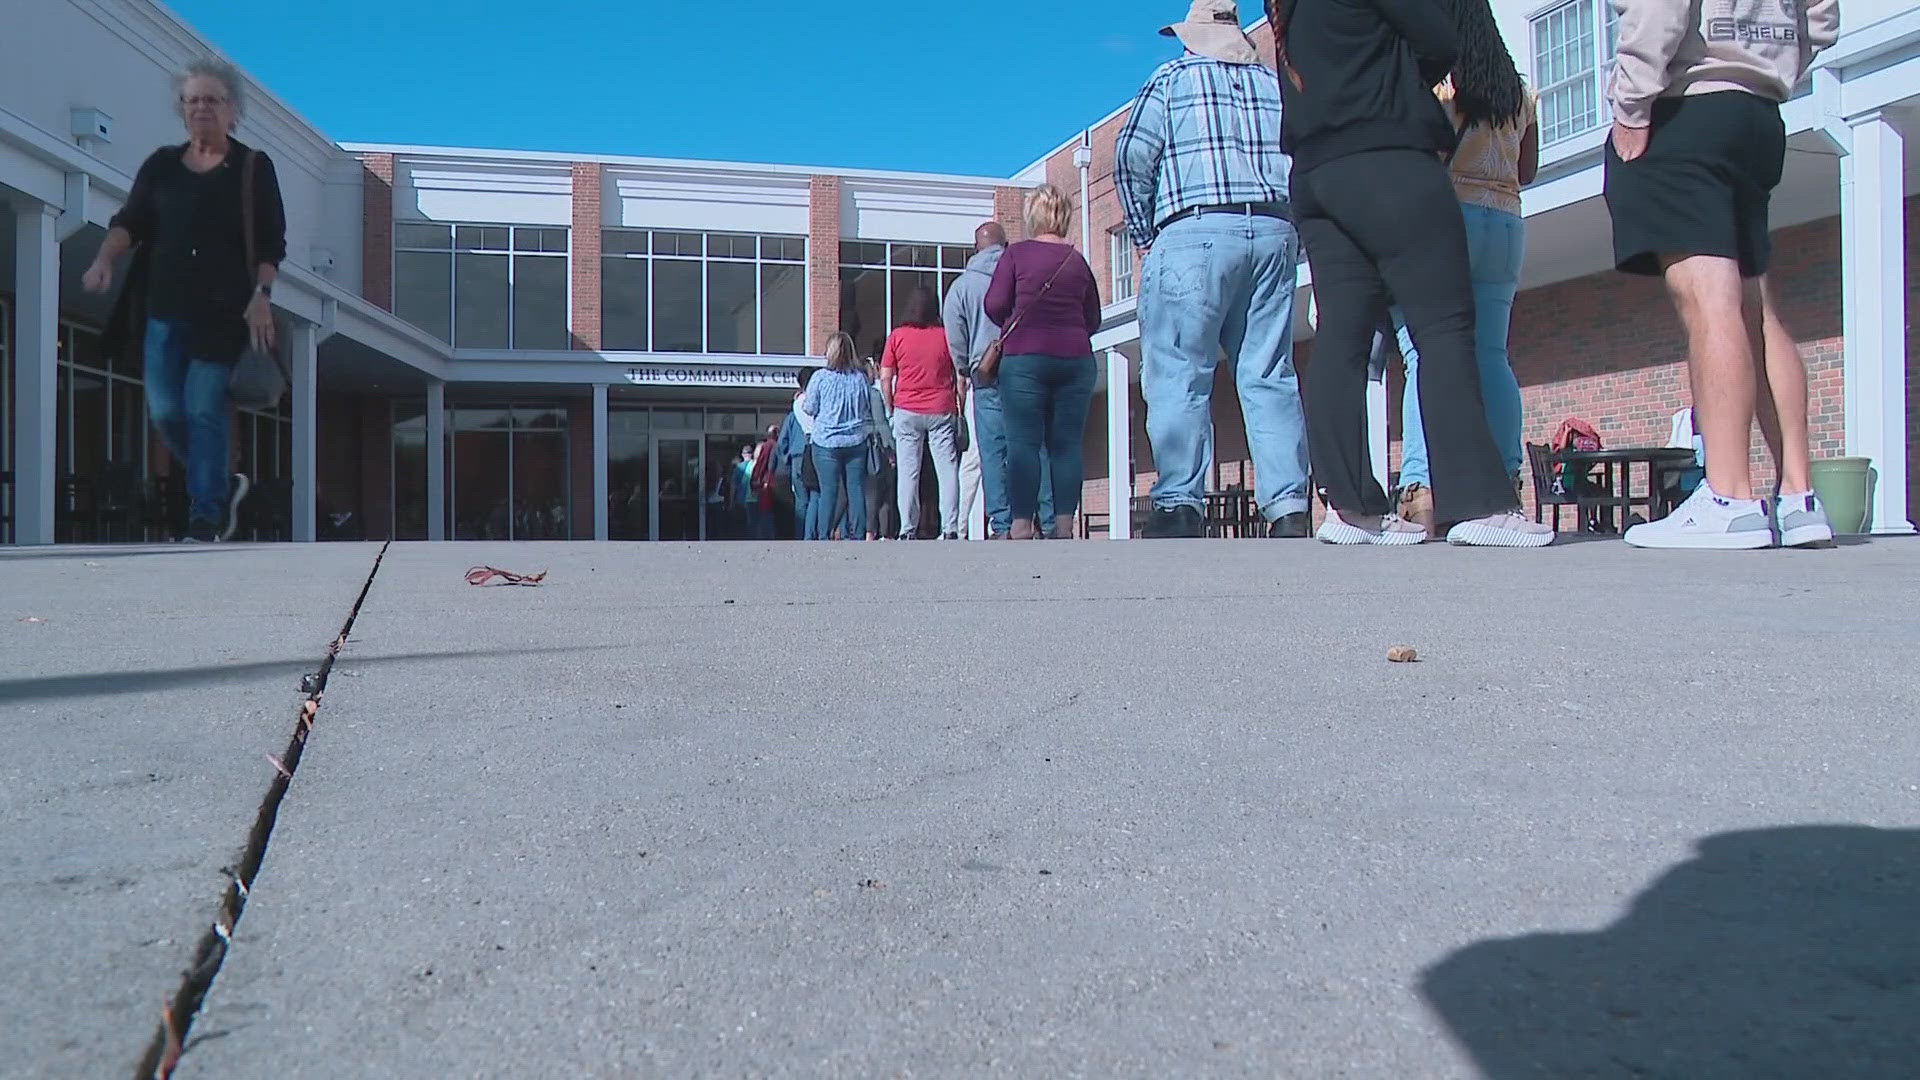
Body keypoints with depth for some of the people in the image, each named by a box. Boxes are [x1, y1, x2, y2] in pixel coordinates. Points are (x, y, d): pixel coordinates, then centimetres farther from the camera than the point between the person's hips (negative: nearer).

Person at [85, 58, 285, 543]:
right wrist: (104, 259, -11)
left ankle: (206, 515, -3)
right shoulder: (161, 165, 15)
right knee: (165, 411, 2)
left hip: (224, 312, -4)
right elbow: (129, 222, 8)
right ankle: (221, 485, 23)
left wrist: (261, 295, -11)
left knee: (204, 410, -9)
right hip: (163, 308, 4)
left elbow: (272, 243, 1)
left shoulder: (254, 168, 5)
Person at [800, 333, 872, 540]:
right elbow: (870, 409, 11)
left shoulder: (820, 378, -6)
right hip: (856, 443, 2)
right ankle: (857, 534, 2)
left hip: (826, 443, -2)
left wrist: (801, 402, 21)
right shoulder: (860, 379, 1)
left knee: (828, 490, -1)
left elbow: (810, 409, 0)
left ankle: (822, 536, -1)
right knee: (856, 489, 3)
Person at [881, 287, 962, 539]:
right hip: (942, 412, 0)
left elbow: (885, 379, 0)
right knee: (948, 470, 0)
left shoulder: (896, 336, 1)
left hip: (907, 412, 0)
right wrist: (959, 409, 10)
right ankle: (950, 529, -6)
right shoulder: (946, 336, 2)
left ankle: (908, 530, 2)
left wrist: (890, 409, 11)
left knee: (908, 472, 3)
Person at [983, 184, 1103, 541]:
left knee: (1023, 443, -3)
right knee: (1067, 443, 4)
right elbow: (1093, 319, 15)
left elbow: (995, 304, -4)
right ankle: (1064, 525, 0)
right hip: (1075, 358, 3)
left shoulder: (1017, 253, 1)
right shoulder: (1078, 260, 11)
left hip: (1025, 356, -3)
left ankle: (1021, 525, -8)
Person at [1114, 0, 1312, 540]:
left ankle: (1180, 505, -13)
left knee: (1178, 375, -5)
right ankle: (1289, 507, -3)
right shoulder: (1277, 84, 17)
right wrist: (1286, 238, 15)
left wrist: (1143, 235, 8)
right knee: (1271, 376, 4)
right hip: (1275, 232, 4)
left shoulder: (1173, 77, 8)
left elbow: (1131, 157, -1)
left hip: (1196, 232, -4)